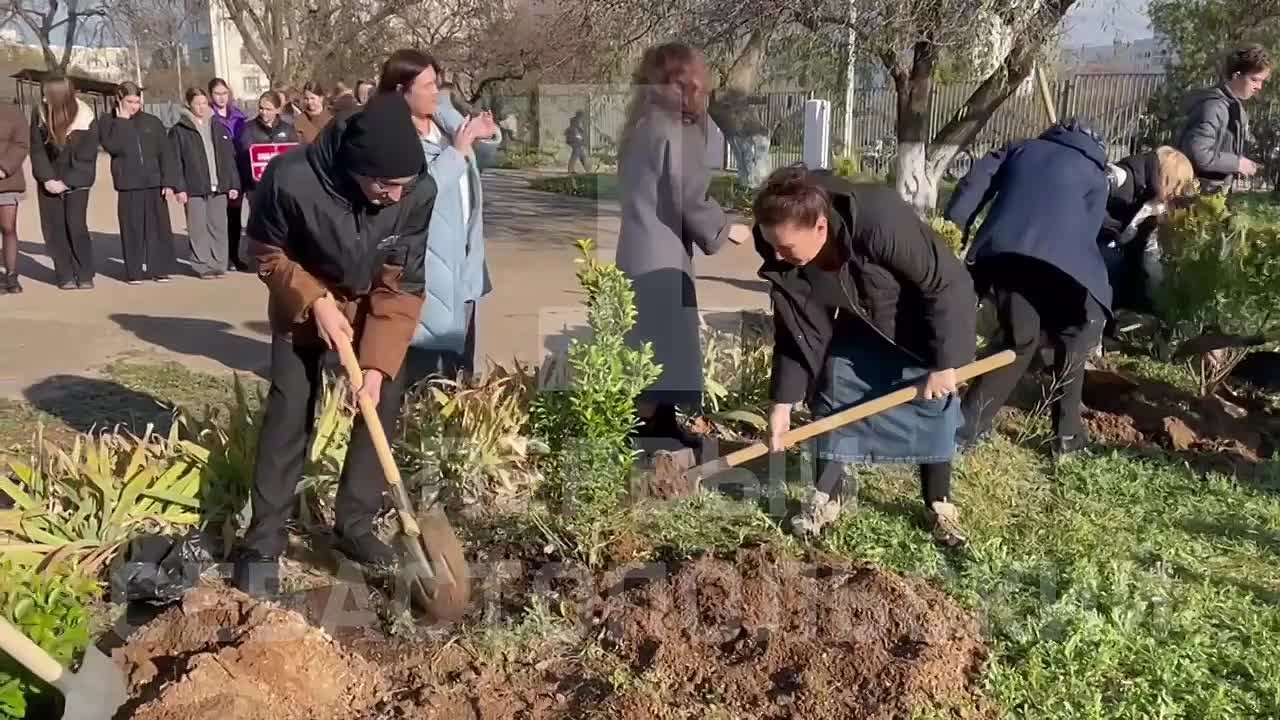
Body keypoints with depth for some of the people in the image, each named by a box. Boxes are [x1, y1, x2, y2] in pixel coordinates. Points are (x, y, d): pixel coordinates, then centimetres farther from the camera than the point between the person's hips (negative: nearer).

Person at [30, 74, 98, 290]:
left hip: (77, 181, -3)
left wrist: (66, 182, -15)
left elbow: (87, 158, -10)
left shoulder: (86, 119, -12)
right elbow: (37, 149, -3)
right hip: (49, 181, 3)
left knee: (76, 226, -11)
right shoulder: (40, 113, -5)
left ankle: (85, 276, -1)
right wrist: (47, 179, -13)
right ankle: (65, 276, 7)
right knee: (54, 228, 0)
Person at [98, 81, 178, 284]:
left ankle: (160, 269, 8)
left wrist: (169, 182, -5)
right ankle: (134, 271, 8)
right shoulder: (108, 122, 5)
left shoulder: (153, 122, 7)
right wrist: (122, 120, -9)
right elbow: (113, 146, -14)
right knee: (132, 229, 1)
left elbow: (166, 153, 4)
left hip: (155, 184, 1)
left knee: (159, 227, 0)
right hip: (128, 185, -1)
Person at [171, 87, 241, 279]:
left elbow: (229, 158, 13)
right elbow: (175, 162, -2)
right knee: (198, 229, -1)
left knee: (219, 227, 4)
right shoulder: (179, 131, 2)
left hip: (219, 187, 3)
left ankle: (218, 264, 11)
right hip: (194, 189, -3)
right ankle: (202, 265, 5)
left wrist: (233, 184, 6)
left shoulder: (219, 128, 13)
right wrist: (179, 188, -9)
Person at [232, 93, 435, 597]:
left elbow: (401, 286, -21)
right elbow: (268, 254, -14)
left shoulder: (419, 192, -29)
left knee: (383, 402, -3)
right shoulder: (291, 181, -35)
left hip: (375, 305, 2)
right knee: (289, 411, -7)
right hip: (303, 301, -2)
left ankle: (354, 525, 12)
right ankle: (264, 540, 4)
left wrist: (378, 364, -27)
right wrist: (317, 302, -26)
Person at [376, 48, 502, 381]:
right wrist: (456, 151, -22)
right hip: (425, 262, -7)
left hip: (463, 255, 8)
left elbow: (478, 160, 20)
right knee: (425, 362, -2)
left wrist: (488, 138, -2)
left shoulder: (444, 114, 6)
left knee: (461, 357, 19)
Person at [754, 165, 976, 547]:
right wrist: (783, 402, -14)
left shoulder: (881, 222, -42)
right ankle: (827, 495, 19)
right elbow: (797, 333, -12)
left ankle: (939, 504, 18)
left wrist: (944, 362, -29)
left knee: (931, 408, 1)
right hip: (855, 331, 4)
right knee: (833, 402, 2)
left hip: (920, 330, -4)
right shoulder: (784, 259, -24)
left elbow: (950, 284, -32)